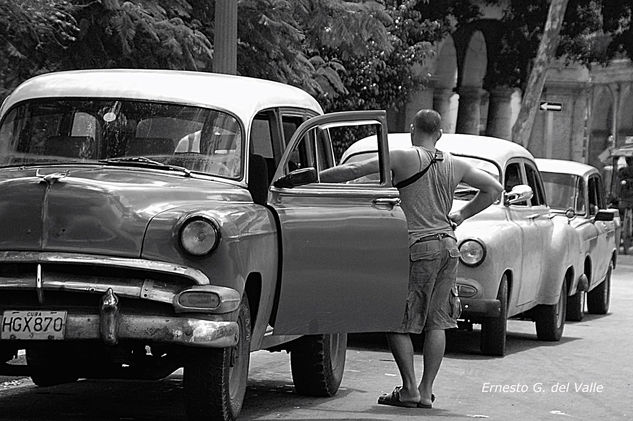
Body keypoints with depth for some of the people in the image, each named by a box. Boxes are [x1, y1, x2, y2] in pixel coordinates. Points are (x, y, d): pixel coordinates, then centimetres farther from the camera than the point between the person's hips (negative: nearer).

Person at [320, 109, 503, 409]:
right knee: (436, 321, 9)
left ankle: (409, 389, -4)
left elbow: (354, 170, -11)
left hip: (418, 247, -6)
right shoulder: (455, 165, 9)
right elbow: (494, 188, 19)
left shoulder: (404, 159, -8)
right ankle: (426, 391, 8)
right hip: (448, 245, 6)